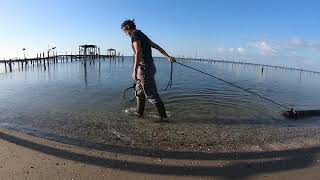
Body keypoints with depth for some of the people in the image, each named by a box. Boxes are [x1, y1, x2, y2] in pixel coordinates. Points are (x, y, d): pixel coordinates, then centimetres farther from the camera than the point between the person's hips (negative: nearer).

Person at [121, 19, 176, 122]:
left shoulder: (134, 34, -8)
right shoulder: (142, 35, 20)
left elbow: (138, 52, -21)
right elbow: (156, 46, 22)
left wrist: (134, 71, -23)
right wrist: (168, 57, 25)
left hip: (144, 68, -10)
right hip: (149, 67, 10)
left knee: (151, 94, -5)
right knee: (139, 91, 20)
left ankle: (164, 117, 2)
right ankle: (139, 113, 32)